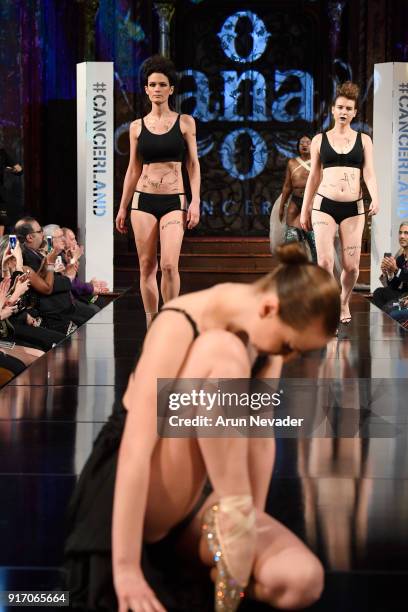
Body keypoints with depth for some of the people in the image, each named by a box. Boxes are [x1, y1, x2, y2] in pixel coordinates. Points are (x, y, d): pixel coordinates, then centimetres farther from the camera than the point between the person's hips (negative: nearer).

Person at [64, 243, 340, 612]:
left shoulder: (263, 334, -3)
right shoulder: (182, 325, -24)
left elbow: (261, 439, 0)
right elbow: (136, 447, -30)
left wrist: (251, 527, -3)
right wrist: (126, 569, -33)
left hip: (201, 498, 6)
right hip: (142, 497, -6)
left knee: (301, 582, -21)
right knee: (220, 351, -29)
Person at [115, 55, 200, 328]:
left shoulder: (185, 122, 3)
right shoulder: (137, 127, 7)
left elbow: (193, 164, 4)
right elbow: (133, 169, 12)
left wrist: (196, 201, -5)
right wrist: (122, 207, 11)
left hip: (174, 202, -2)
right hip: (143, 200, 2)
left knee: (169, 265, -14)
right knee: (147, 266, 3)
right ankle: (152, 324, 12)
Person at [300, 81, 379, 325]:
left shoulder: (363, 140, 10)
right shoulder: (320, 140, 10)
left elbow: (369, 173, 2)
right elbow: (314, 177, 14)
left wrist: (375, 198, -17)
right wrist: (305, 210, 14)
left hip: (353, 207, 0)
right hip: (325, 204, 0)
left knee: (351, 265, 0)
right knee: (325, 261, -15)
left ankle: (344, 303, 27)